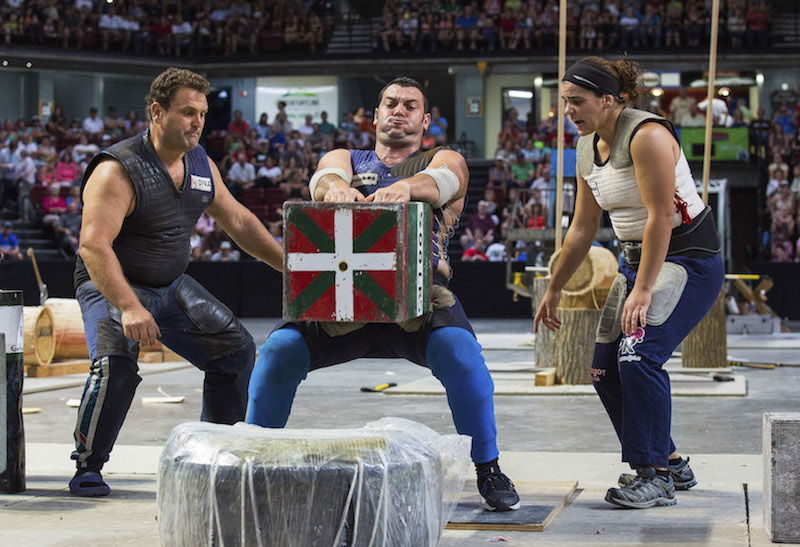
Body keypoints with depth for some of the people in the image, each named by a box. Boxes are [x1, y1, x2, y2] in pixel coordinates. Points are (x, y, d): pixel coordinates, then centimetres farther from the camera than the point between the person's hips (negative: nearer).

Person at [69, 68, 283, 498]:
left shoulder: (201, 165, 2)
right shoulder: (117, 171, -22)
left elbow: (239, 221, 14)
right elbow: (93, 245, -32)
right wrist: (129, 307, -42)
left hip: (172, 285, 8)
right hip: (113, 286, -7)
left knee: (236, 349, 5)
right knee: (116, 363, -31)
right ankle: (88, 467, -13)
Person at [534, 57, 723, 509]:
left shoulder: (646, 135, -19)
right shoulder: (587, 150, 8)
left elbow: (661, 216, -24)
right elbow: (583, 229, 15)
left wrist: (642, 290, -28)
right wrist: (554, 289, 17)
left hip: (690, 256, -9)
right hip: (639, 259, 9)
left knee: (638, 355, -24)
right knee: (606, 370, 3)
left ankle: (656, 477, -15)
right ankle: (671, 464, 18)